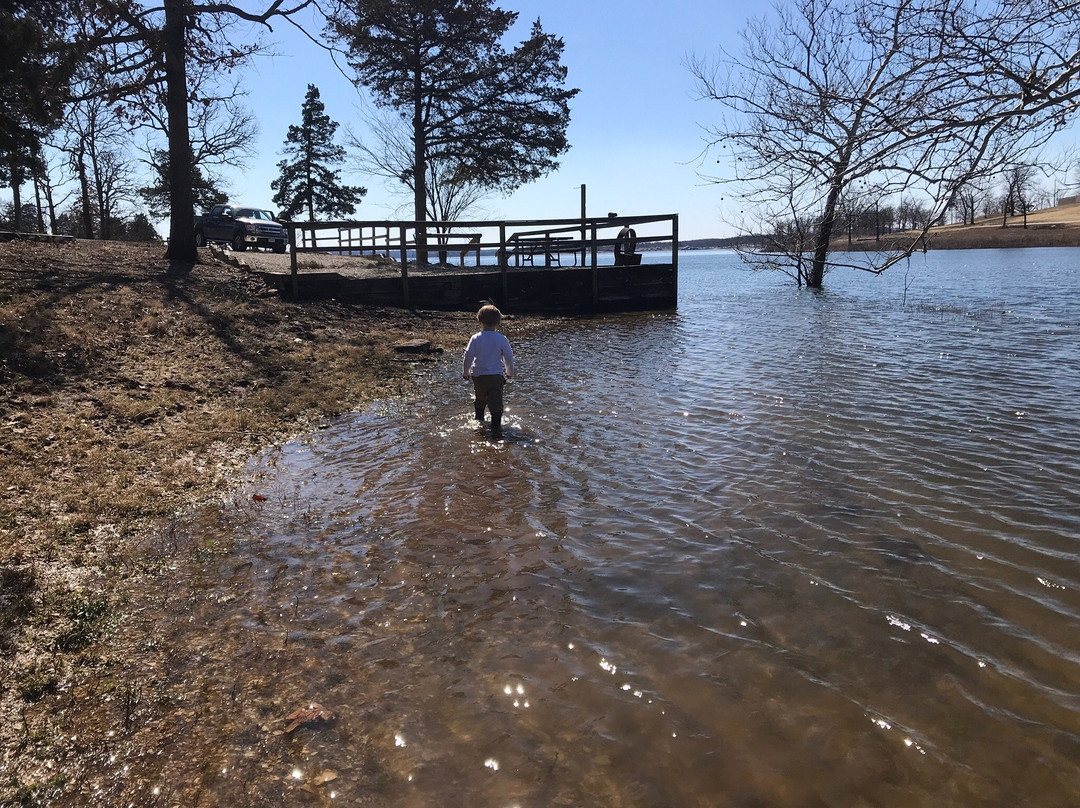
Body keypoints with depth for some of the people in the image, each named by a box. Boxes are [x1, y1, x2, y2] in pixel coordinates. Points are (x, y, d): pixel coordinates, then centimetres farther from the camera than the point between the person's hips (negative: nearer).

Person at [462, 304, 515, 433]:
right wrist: (509, 372, 17)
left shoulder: (476, 338, -6)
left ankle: (479, 419, 35)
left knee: (480, 398, 22)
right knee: (496, 402, 1)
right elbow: (509, 357, 0)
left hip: (478, 375, 2)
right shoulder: (502, 339, -6)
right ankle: (496, 426, -2)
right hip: (496, 375, -2)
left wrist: (465, 372, 10)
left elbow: (468, 356, -5)